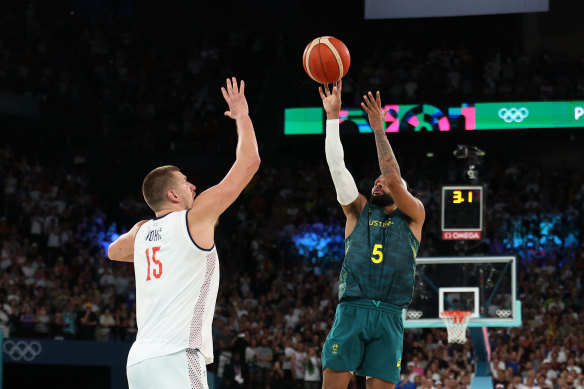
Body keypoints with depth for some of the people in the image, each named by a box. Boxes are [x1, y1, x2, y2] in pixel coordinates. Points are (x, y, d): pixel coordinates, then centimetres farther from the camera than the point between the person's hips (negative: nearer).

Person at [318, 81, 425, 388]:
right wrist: (332, 115, 3)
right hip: (351, 310, 1)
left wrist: (378, 128, -3)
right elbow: (336, 165, 9)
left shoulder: (414, 216, 13)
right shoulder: (358, 210, 17)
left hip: (388, 316, -1)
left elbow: (394, 179, -3)